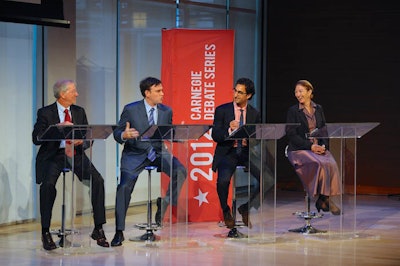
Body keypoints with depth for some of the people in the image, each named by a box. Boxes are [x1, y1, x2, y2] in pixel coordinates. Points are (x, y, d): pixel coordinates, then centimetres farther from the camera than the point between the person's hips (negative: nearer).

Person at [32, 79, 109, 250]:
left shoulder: (79, 112, 12)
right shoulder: (45, 113, -2)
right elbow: (36, 138, -11)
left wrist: (81, 141, -15)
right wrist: (58, 128, -23)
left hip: (75, 154, 4)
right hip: (53, 155, -4)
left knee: (97, 180, -20)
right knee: (48, 184, -32)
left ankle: (98, 229, -11)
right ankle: (46, 233, -21)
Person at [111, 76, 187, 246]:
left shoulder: (166, 111, 7)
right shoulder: (130, 110, -4)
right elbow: (117, 133, -3)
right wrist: (124, 135, -27)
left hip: (158, 153, 3)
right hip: (135, 154, -3)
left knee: (180, 171, -25)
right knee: (124, 186, -21)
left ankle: (164, 205, -3)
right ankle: (119, 231, -10)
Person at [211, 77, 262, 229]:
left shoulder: (255, 114, 10)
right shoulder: (222, 110, 2)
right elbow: (215, 136, -4)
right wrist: (229, 130, -22)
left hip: (246, 152, 3)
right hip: (227, 153, -3)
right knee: (223, 180, -31)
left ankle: (245, 208, 4)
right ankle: (226, 212, 0)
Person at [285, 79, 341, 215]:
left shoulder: (318, 109, 15)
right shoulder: (293, 111, 2)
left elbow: (324, 130, 13)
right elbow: (291, 134, -6)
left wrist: (323, 146, -8)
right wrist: (310, 146, -16)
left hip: (319, 147, 4)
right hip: (299, 149, -4)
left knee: (331, 164, -27)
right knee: (320, 164, -32)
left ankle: (323, 200, -23)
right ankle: (325, 198, -21)